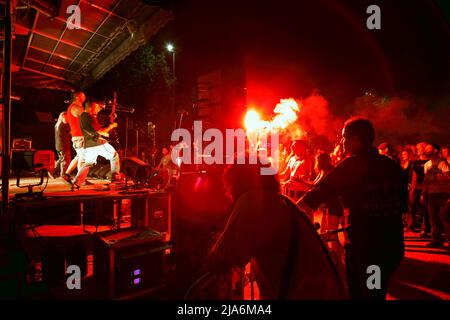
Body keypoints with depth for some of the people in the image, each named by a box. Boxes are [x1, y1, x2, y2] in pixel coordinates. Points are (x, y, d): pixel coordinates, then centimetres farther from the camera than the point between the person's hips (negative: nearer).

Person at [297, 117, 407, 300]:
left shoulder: (351, 164, -13)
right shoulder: (393, 165, 5)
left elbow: (320, 192, -15)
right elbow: (403, 206, 12)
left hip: (363, 246, -6)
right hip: (393, 245, 6)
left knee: (358, 293, 14)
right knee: (377, 293, 25)